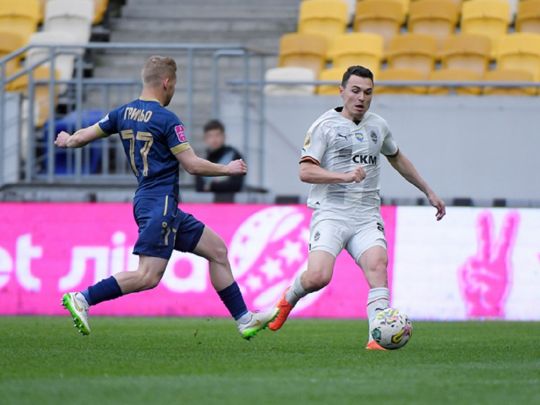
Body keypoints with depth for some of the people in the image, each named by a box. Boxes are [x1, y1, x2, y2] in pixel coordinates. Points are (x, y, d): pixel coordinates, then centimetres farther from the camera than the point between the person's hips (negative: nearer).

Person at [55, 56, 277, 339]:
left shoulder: (123, 113, 10)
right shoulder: (166, 119, -12)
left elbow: (83, 137, 16)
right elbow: (192, 165, -13)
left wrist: (67, 141, 39)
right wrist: (228, 169, 2)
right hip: (159, 203, -10)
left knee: (217, 249, 13)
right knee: (148, 276, -15)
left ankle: (244, 320, 14)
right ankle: (82, 299, -16)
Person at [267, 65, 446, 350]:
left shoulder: (378, 126, 17)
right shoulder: (325, 126, -1)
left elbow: (396, 158, 36)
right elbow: (305, 171, -9)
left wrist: (428, 192, 39)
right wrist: (344, 177, -22)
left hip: (367, 216, 4)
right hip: (330, 213, -4)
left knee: (377, 263, -24)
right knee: (318, 276, -21)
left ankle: (378, 339, -29)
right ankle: (288, 299, 14)